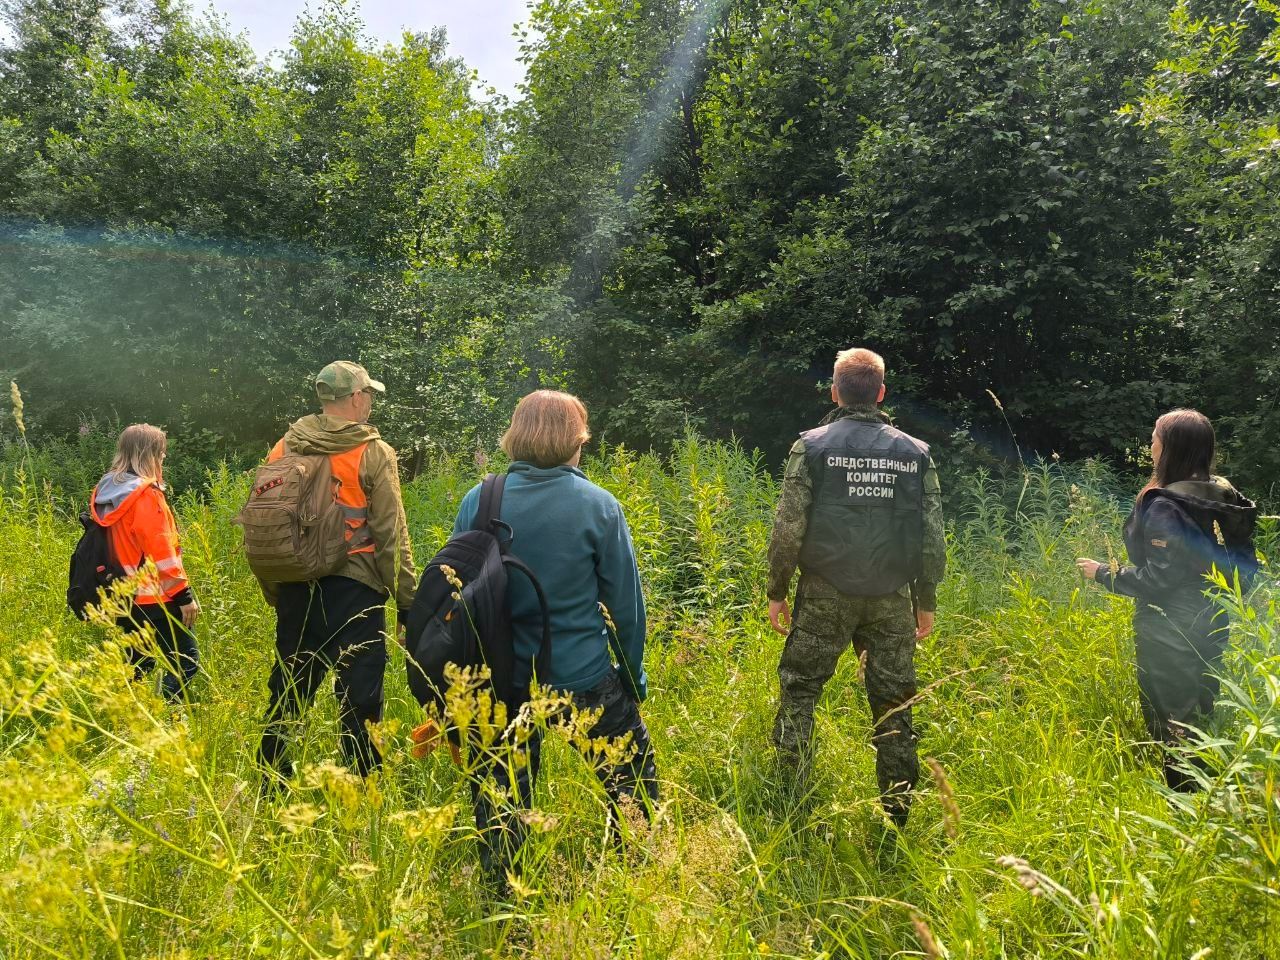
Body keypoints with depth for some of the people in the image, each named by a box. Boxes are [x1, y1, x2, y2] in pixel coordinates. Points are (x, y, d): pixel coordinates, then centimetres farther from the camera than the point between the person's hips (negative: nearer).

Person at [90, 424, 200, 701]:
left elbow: (121, 545, 14)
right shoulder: (145, 494, -16)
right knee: (186, 660, -2)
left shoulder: (107, 491, 9)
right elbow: (161, 550, -19)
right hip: (154, 598, -9)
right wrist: (184, 594, -15)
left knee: (139, 663, 19)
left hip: (125, 597, 9)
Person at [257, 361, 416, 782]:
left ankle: (271, 789, 31)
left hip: (295, 590, 6)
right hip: (353, 590, -5)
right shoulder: (373, 453, -8)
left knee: (287, 694, 18)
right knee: (357, 701, 2)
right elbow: (391, 537, -10)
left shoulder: (284, 449, 7)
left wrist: (275, 595, 22)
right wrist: (407, 602, -3)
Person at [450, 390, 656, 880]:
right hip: (584, 680, -2)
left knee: (501, 801, 22)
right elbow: (626, 601, -7)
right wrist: (633, 674, 8)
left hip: (500, 680, 2)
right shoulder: (598, 506, -13)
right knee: (632, 780, 24)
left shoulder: (479, 501, -6)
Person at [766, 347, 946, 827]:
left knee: (799, 689, 12)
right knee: (893, 704, 13)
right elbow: (933, 537, 4)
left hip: (825, 595, -2)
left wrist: (777, 591, 3)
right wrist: (927, 601, 14)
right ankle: (896, 810, 22)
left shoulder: (812, 446, -5)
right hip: (893, 600, 3)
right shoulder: (914, 452, 3)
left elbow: (788, 527, -7)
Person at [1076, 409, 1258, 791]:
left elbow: (1156, 579, -21)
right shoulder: (1224, 498, 5)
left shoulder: (1165, 505, -20)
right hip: (1211, 632, 9)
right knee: (1203, 723, 21)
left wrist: (1102, 572, -10)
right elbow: (1242, 566, 12)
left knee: (1170, 732, 2)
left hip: (1169, 639, -9)